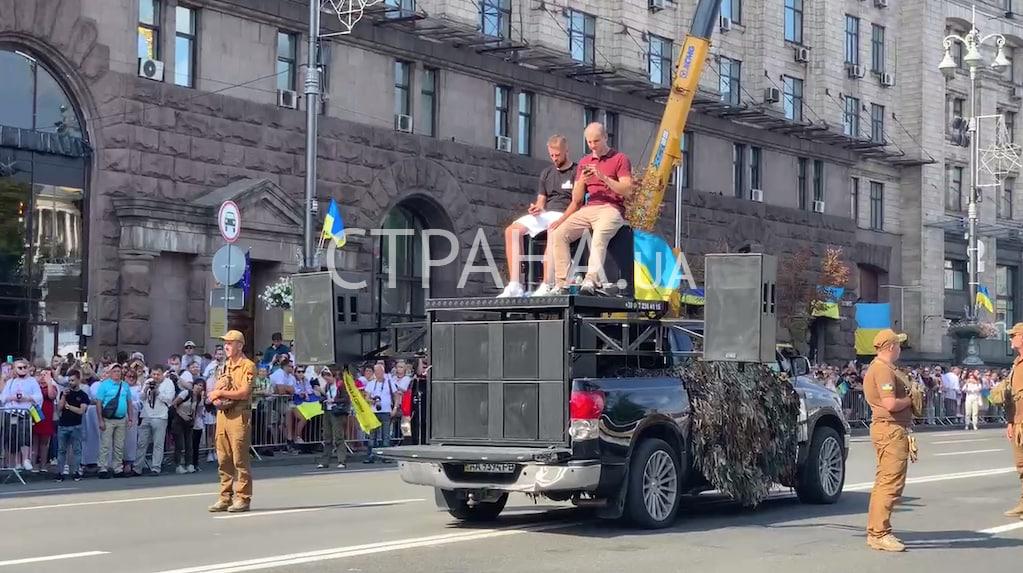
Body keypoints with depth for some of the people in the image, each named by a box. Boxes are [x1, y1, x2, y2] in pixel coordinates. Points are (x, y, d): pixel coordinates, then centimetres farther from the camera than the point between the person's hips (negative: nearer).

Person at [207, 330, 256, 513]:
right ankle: (225, 498, 14)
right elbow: (215, 392, 20)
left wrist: (221, 393, -11)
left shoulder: (247, 366, -5)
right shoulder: (224, 367, 20)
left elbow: (244, 392, -16)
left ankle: (242, 498, -2)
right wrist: (216, 400, -2)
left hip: (239, 415, -8)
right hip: (222, 414, 8)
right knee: (223, 460, 8)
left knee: (240, 460, -6)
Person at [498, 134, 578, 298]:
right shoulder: (547, 173, 21)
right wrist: (537, 208, -4)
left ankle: (546, 286, -43)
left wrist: (561, 220, -22)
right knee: (511, 231, -15)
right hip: (545, 214, 7)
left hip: (566, 215, -7)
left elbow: (577, 202, -9)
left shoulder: (576, 172, 0)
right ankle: (515, 285, -23)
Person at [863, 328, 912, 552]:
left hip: (885, 428, 11)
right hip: (892, 430, -11)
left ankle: (874, 531, 21)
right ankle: (880, 534, -12)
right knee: (891, 482, -11)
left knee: (884, 482, 16)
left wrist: (906, 395, 12)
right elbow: (890, 403, -25)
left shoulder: (877, 368, 18)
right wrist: (910, 400, -9)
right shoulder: (884, 370, -16)